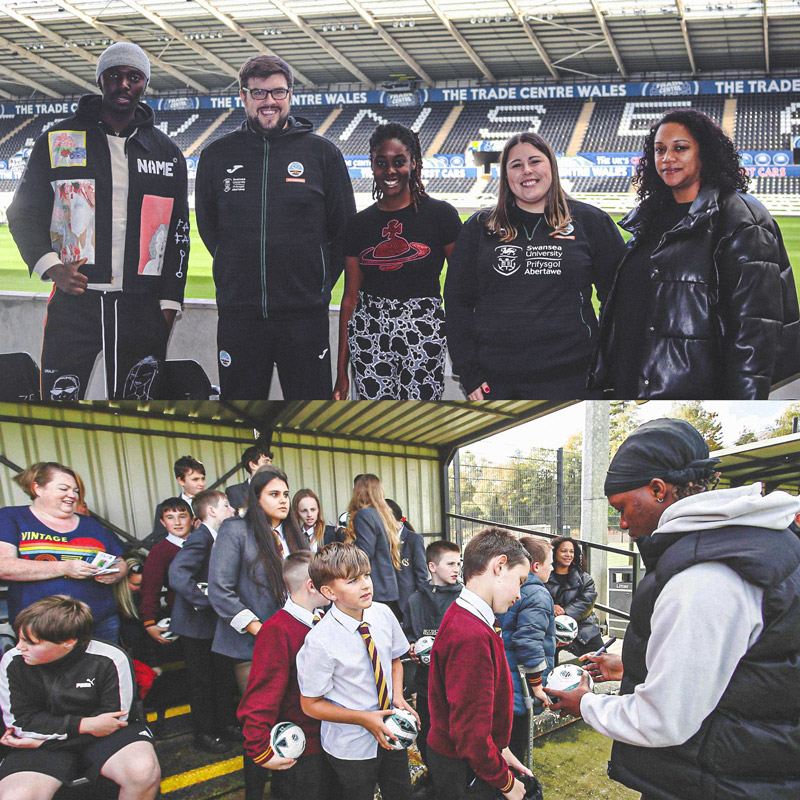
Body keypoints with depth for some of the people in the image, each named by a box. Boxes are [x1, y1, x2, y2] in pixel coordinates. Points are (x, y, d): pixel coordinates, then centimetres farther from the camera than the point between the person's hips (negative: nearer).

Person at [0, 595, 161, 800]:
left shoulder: (109, 660, -14)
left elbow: (114, 718, -9)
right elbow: (20, 720, -6)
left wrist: (43, 738, -13)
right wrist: (85, 725, -19)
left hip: (101, 737, -1)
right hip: (41, 746, 1)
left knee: (144, 771, -31)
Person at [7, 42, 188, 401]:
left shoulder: (167, 153, 11)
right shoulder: (58, 140, 7)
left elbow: (178, 232, 12)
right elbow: (24, 212, 9)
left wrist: (168, 305, 5)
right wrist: (52, 268, -8)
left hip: (142, 309, 2)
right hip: (73, 303, -1)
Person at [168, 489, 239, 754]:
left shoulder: (216, 538, 8)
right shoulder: (200, 538, -20)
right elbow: (177, 575, -34)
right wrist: (205, 600, -29)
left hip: (215, 622, 8)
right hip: (196, 623, -8)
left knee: (224, 675, 15)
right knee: (202, 679, 5)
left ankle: (227, 724, 29)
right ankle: (204, 733, 19)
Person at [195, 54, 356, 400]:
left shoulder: (323, 153, 2)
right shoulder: (216, 155, 6)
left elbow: (345, 231, 7)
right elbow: (208, 228, 15)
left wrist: (320, 285, 3)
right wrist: (237, 275, 8)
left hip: (305, 315, -1)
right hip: (238, 315, 2)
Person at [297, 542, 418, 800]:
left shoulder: (383, 615, -10)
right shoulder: (320, 642, -25)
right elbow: (310, 705, -15)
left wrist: (398, 698, -9)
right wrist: (365, 719, -21)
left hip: (390, 733, 5)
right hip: (352, 748, -5)